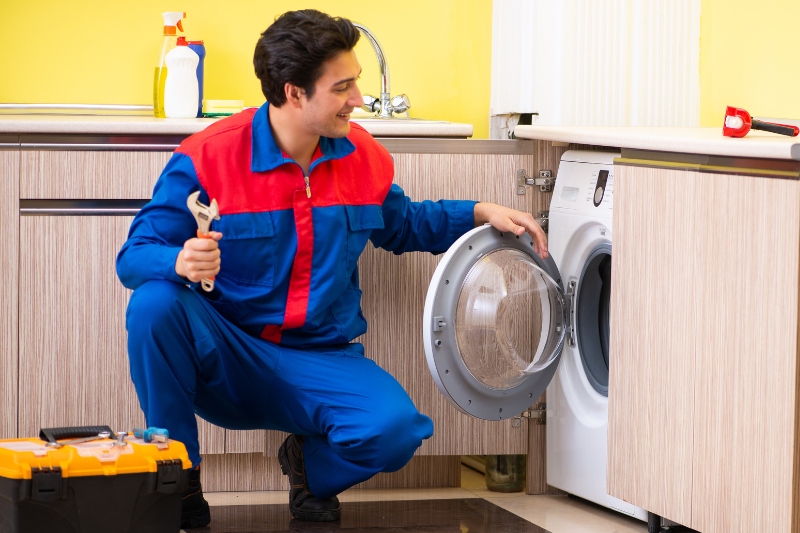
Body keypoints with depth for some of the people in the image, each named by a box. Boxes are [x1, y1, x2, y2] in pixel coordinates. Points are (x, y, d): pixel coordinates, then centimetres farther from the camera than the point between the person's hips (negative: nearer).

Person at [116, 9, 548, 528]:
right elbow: (134, 257, -14)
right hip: (225, 358, -2)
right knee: (156, 303, -34)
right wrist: (179, 262, -38)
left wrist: (482, 213, 12)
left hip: (319, 360, 3)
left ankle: (311, 462, 10)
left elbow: (399, 225, 24)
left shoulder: (363, 155, 3)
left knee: (396, 426, -28)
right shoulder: (207, 158, -13)